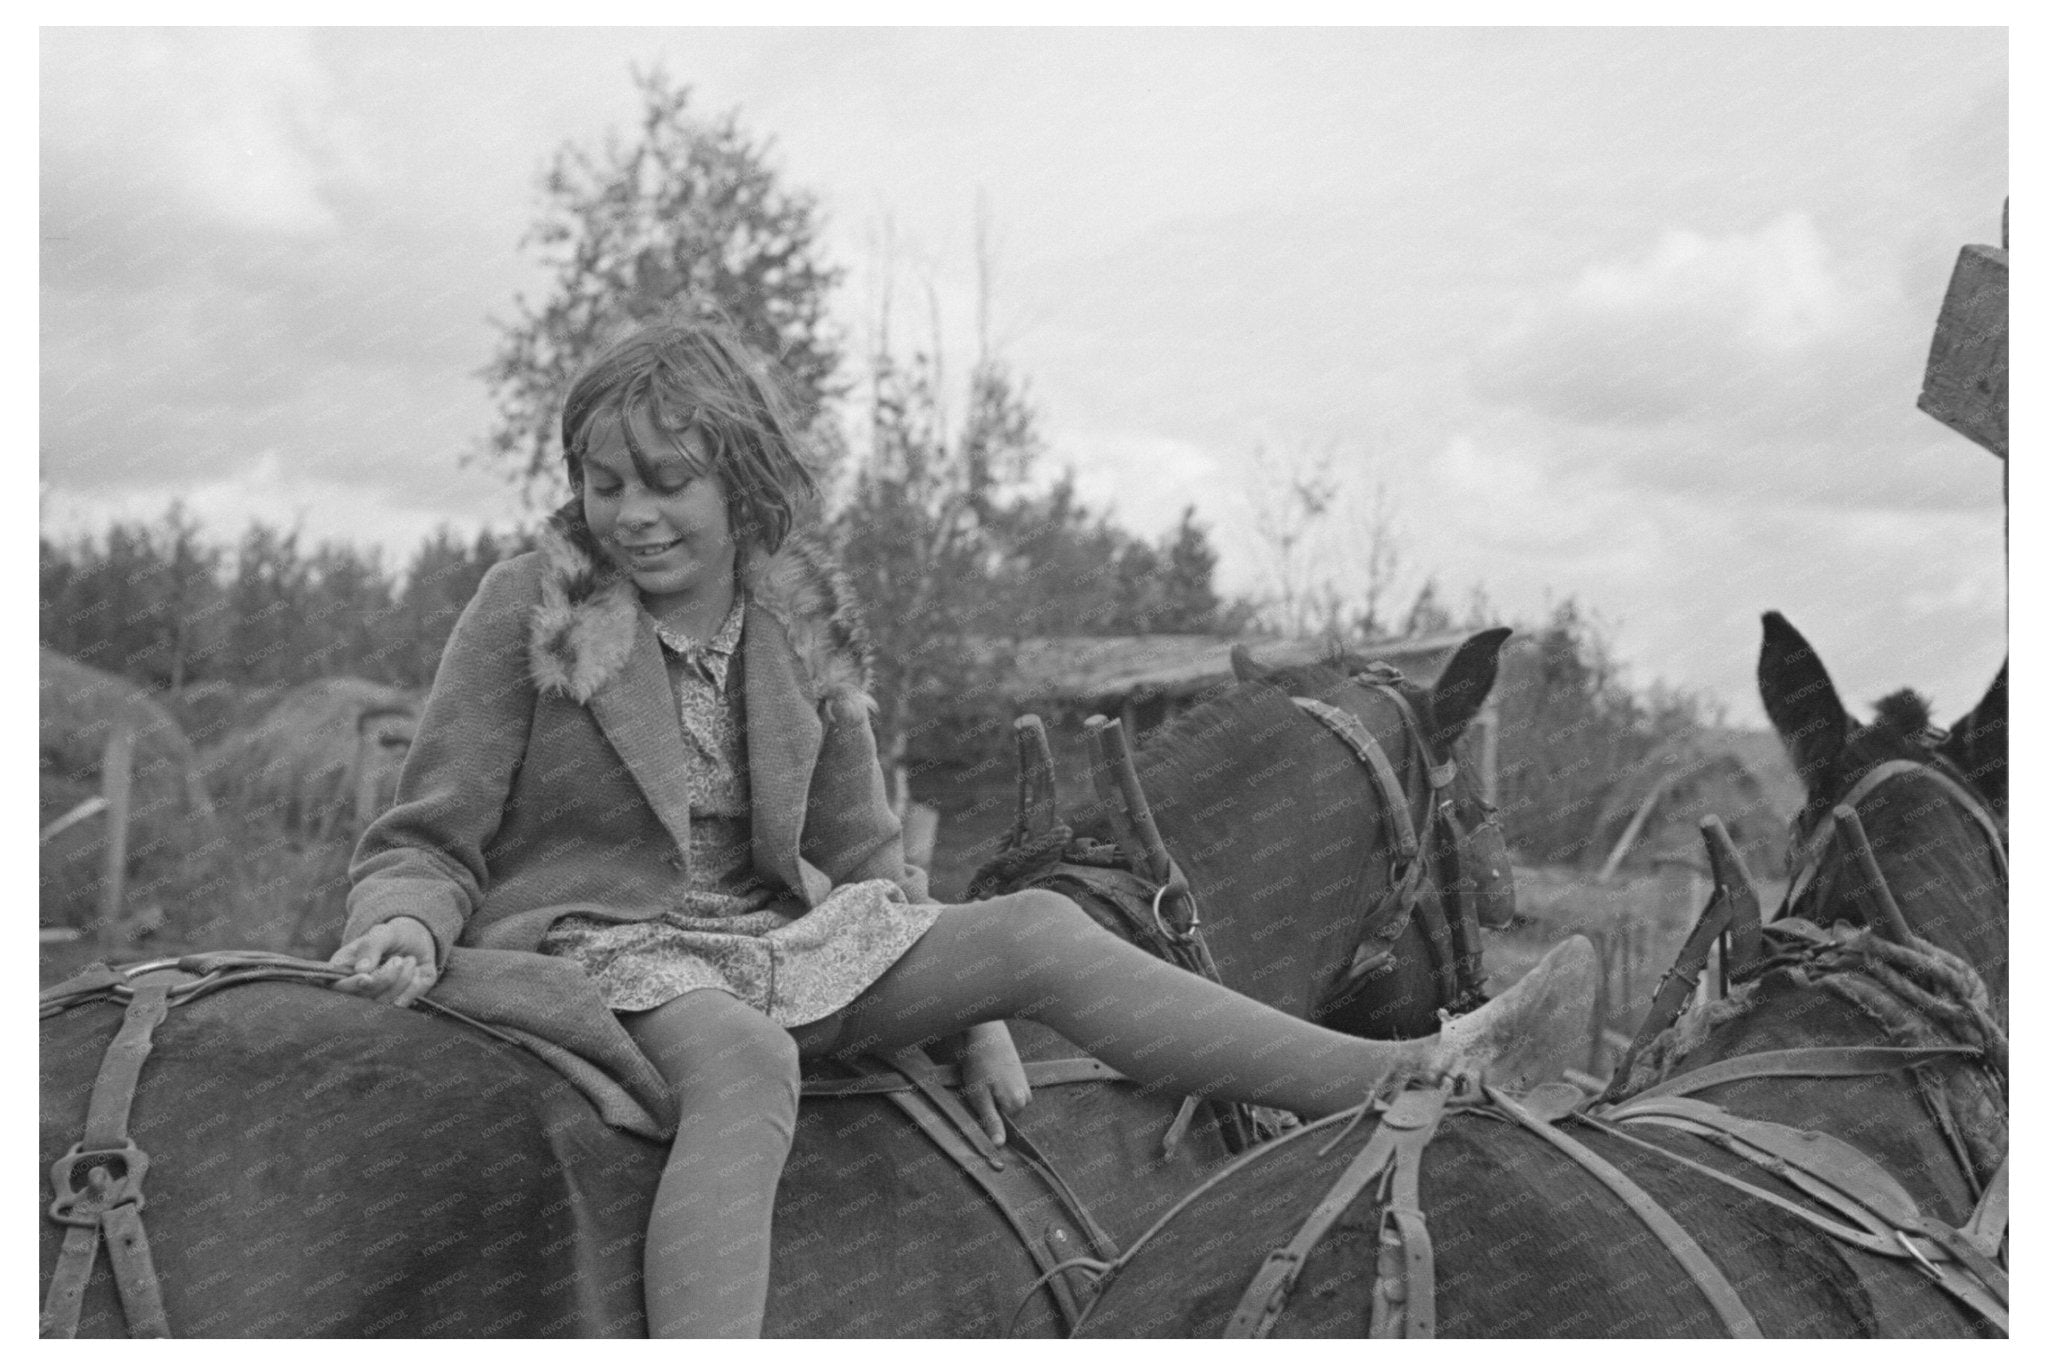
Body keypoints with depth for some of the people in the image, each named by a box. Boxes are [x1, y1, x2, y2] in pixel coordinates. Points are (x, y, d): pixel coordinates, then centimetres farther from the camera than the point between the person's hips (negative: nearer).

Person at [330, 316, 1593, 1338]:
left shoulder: (805, 626, 6)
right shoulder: (526, 612, -6)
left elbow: (866, 861, 12)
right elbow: (427, 840, -4)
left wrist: (970, 1019, 3)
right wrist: (407, 926, -27)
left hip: (774, 946, 5)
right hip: (590, 954, -4)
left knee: (1038, 932, -14)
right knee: (746, 1061, -39)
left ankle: (1410, 1077, -19)